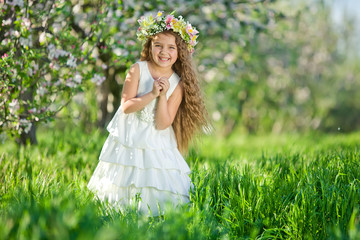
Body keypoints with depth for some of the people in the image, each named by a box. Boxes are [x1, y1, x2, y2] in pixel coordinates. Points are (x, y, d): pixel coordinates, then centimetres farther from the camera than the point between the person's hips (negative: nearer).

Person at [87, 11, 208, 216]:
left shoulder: (178, 84, -5)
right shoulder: (138, 70, -7)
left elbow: (162, 124, -9)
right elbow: (126, 106, -13)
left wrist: (163, 96, -22)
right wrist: (152, 94, -23)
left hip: (157, 146, 1)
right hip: (128, 143, 0)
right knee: (123, 190, 4)